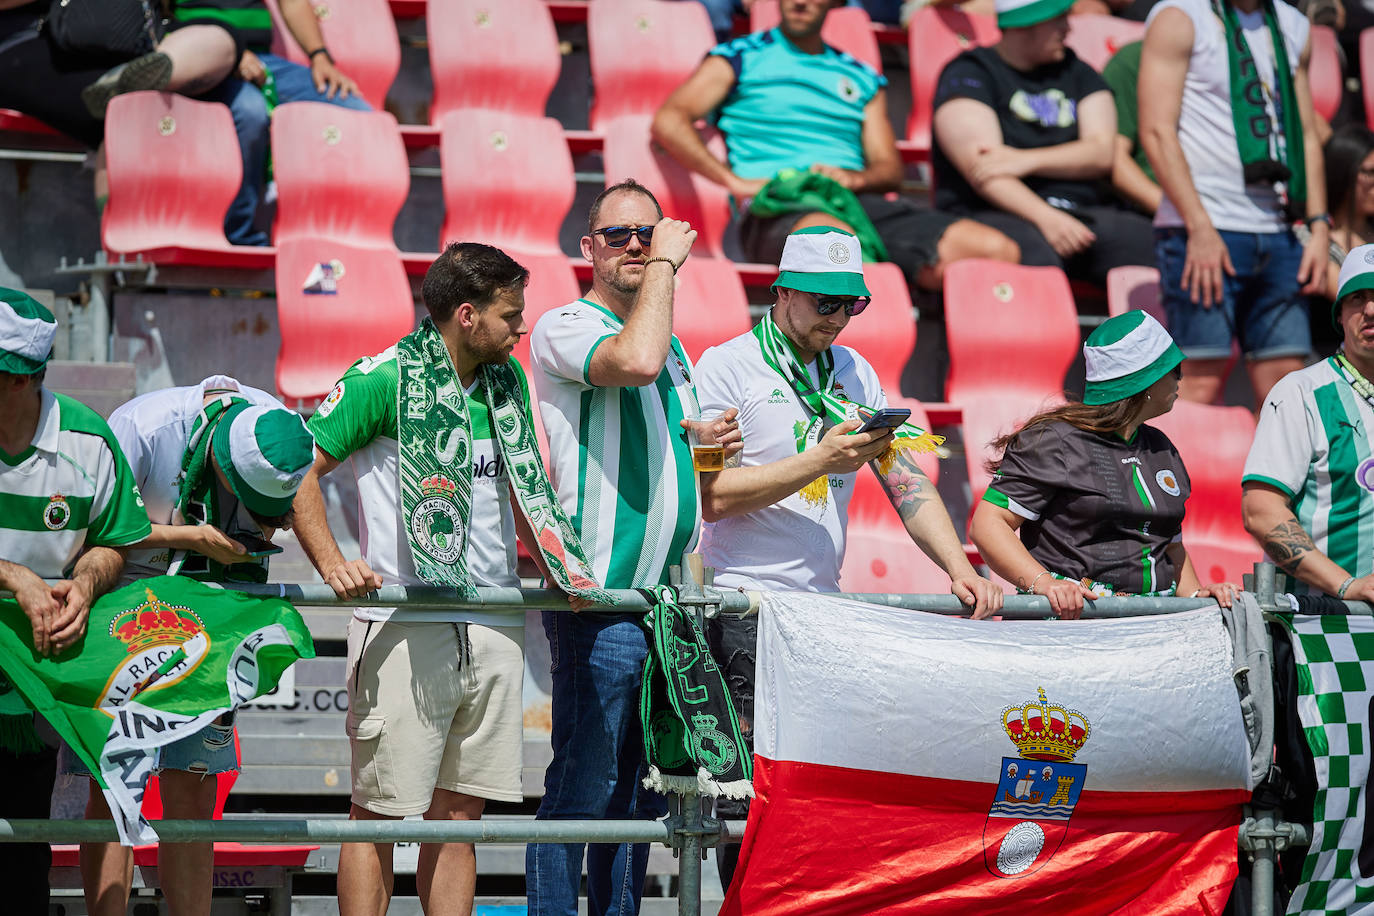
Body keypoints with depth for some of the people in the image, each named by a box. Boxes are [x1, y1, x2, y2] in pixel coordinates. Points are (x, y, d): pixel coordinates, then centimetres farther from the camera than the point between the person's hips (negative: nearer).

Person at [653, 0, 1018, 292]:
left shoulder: (862, 79, 30)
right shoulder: (741, 58, 17)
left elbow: (890, 168, 23)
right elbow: (668, 121, 4)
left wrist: (854, 177, -1)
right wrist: (736, 181, -7)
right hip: (775, 203, -5)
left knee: (997, 250, -20)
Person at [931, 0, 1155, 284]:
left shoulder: (1076, 72, 20)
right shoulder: (969, 73, 3)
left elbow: (1103, 154, 7)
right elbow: (979, 169, -10)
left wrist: (1027, 161, -10)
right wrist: (1045, 218, -25)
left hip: (1082, 210, 5)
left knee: (1142, 238, -26)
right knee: (1035, 252, -40)